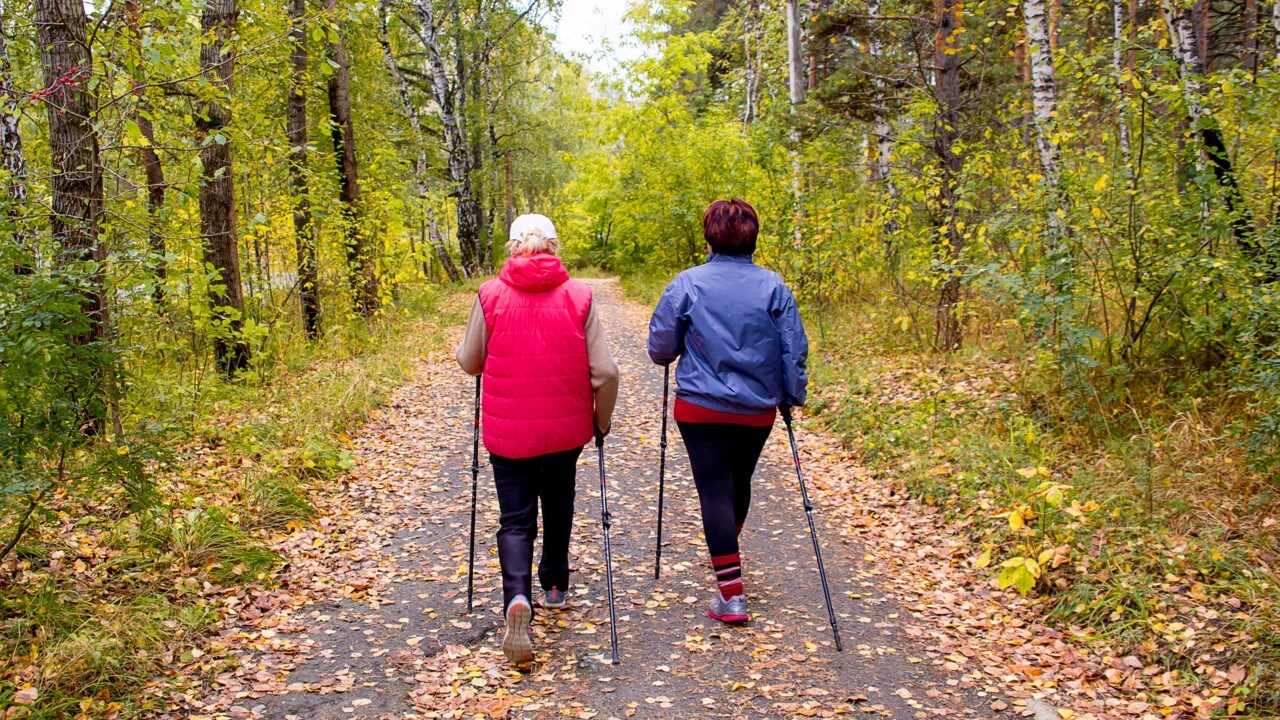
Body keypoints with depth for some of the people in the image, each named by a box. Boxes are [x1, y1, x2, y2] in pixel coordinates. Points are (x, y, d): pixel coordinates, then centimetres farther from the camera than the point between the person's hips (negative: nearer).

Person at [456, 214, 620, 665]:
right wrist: (603, 420, 9)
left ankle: (518, 598, -18)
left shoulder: (490, 295, -8)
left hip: (508, 429, -1)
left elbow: (470, 362, 3)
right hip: (566, 427, 1)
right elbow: (605, 371, -7)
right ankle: (555, 586, 40)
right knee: (557, 506, 24)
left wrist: (461, 348, 27)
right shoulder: (578, 296, -7)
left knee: (515, 518, 5)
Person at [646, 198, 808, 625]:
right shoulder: (773, 287, -3)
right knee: (740, 484, 22)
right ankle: (727, 555, 45)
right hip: (758, 409, 3)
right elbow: (795, 348, -1)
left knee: (714, 491, 0)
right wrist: (793, 395, 13)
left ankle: (731, 593, -4)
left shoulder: (688, 284, -8)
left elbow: (660, 346, -3)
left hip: (701, 408, -3)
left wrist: (678, 357, 20)